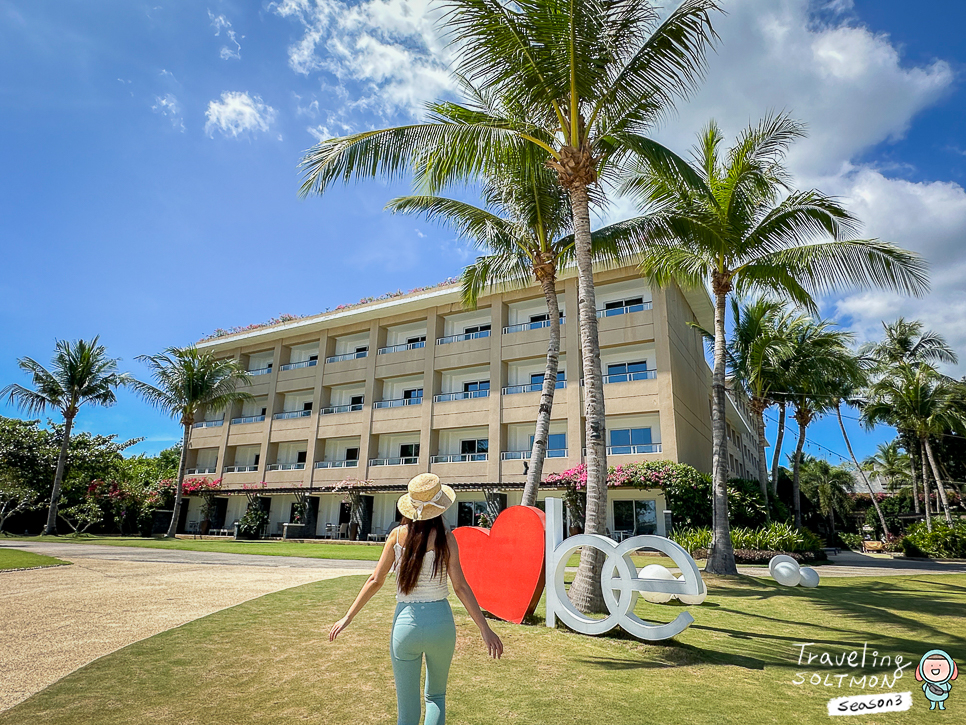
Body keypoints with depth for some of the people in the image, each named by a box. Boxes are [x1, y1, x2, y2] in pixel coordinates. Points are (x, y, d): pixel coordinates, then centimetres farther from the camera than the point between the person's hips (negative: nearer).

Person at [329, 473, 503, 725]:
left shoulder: (398, 534, -3)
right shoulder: (445, 536, -8)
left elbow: (376, 580, -1)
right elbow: (460, 586, -11)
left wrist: (348, 616, 10)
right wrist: (485, 629, -8)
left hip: (405, 623, 1)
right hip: (440, 622, 0)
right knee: (436, 696, 25)